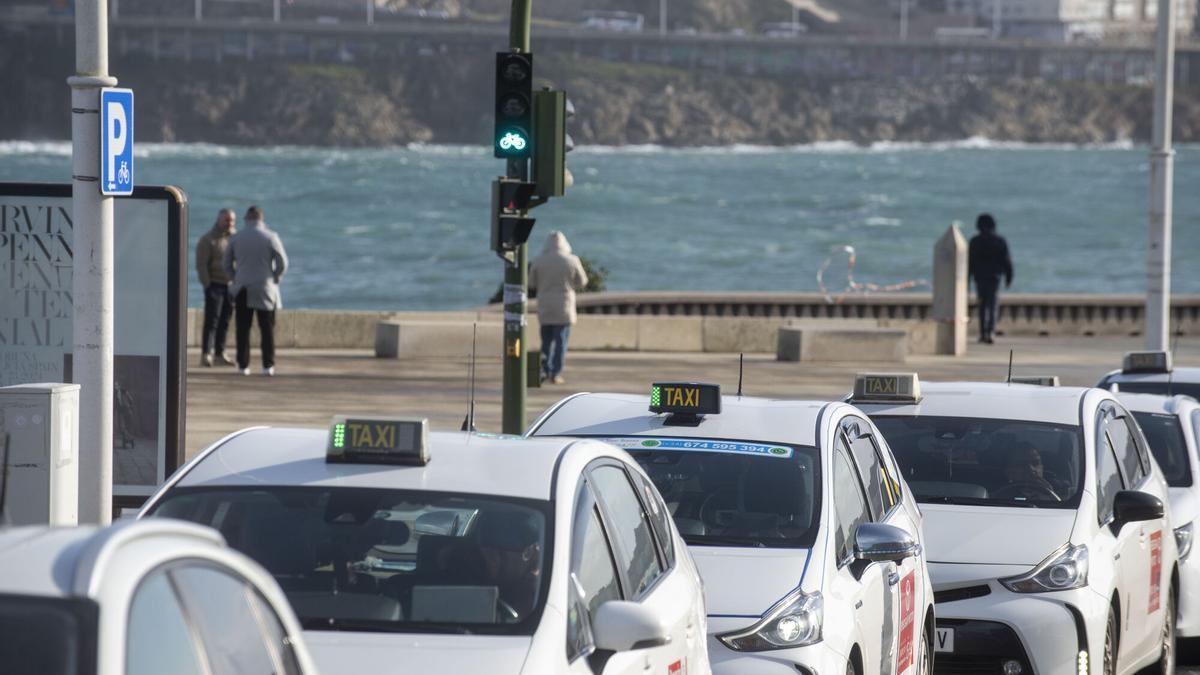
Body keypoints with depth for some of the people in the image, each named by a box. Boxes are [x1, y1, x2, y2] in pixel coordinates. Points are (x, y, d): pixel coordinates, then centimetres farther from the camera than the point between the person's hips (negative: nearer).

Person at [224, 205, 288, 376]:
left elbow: (227, 264, 8)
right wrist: (275, 278, 9)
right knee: (267, 329, 3)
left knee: (243, 329, 5)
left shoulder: (235, 238, 2)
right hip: (265, 289, -1)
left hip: (242, 290, 1)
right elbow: (282, 263, -6)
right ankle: (268, 365, -1)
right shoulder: (270, 237, -4)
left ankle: (243, 365, 1)